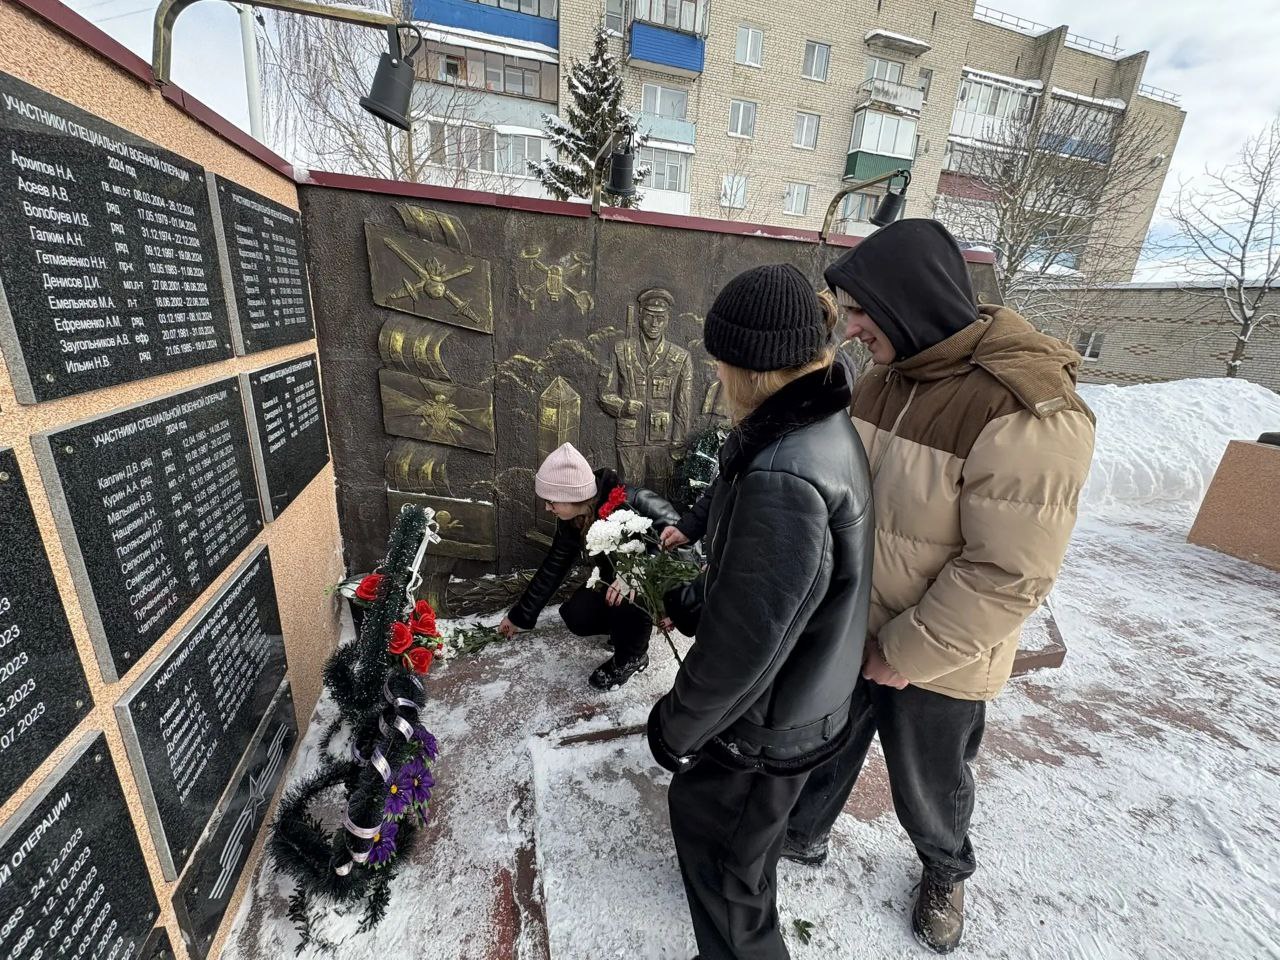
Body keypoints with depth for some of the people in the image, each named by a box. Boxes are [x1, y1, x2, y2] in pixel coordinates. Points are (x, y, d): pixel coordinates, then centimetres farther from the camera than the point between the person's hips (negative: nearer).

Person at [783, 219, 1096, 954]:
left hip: (936, 662, -5)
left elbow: (1010, 574, -25)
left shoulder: (1030, 413, -26)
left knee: (930, 786, 23)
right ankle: (803, 836, 54)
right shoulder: (886, 378, -3)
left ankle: (947, 871, 56)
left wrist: (907, 653, -17)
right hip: (848, 631, 6)